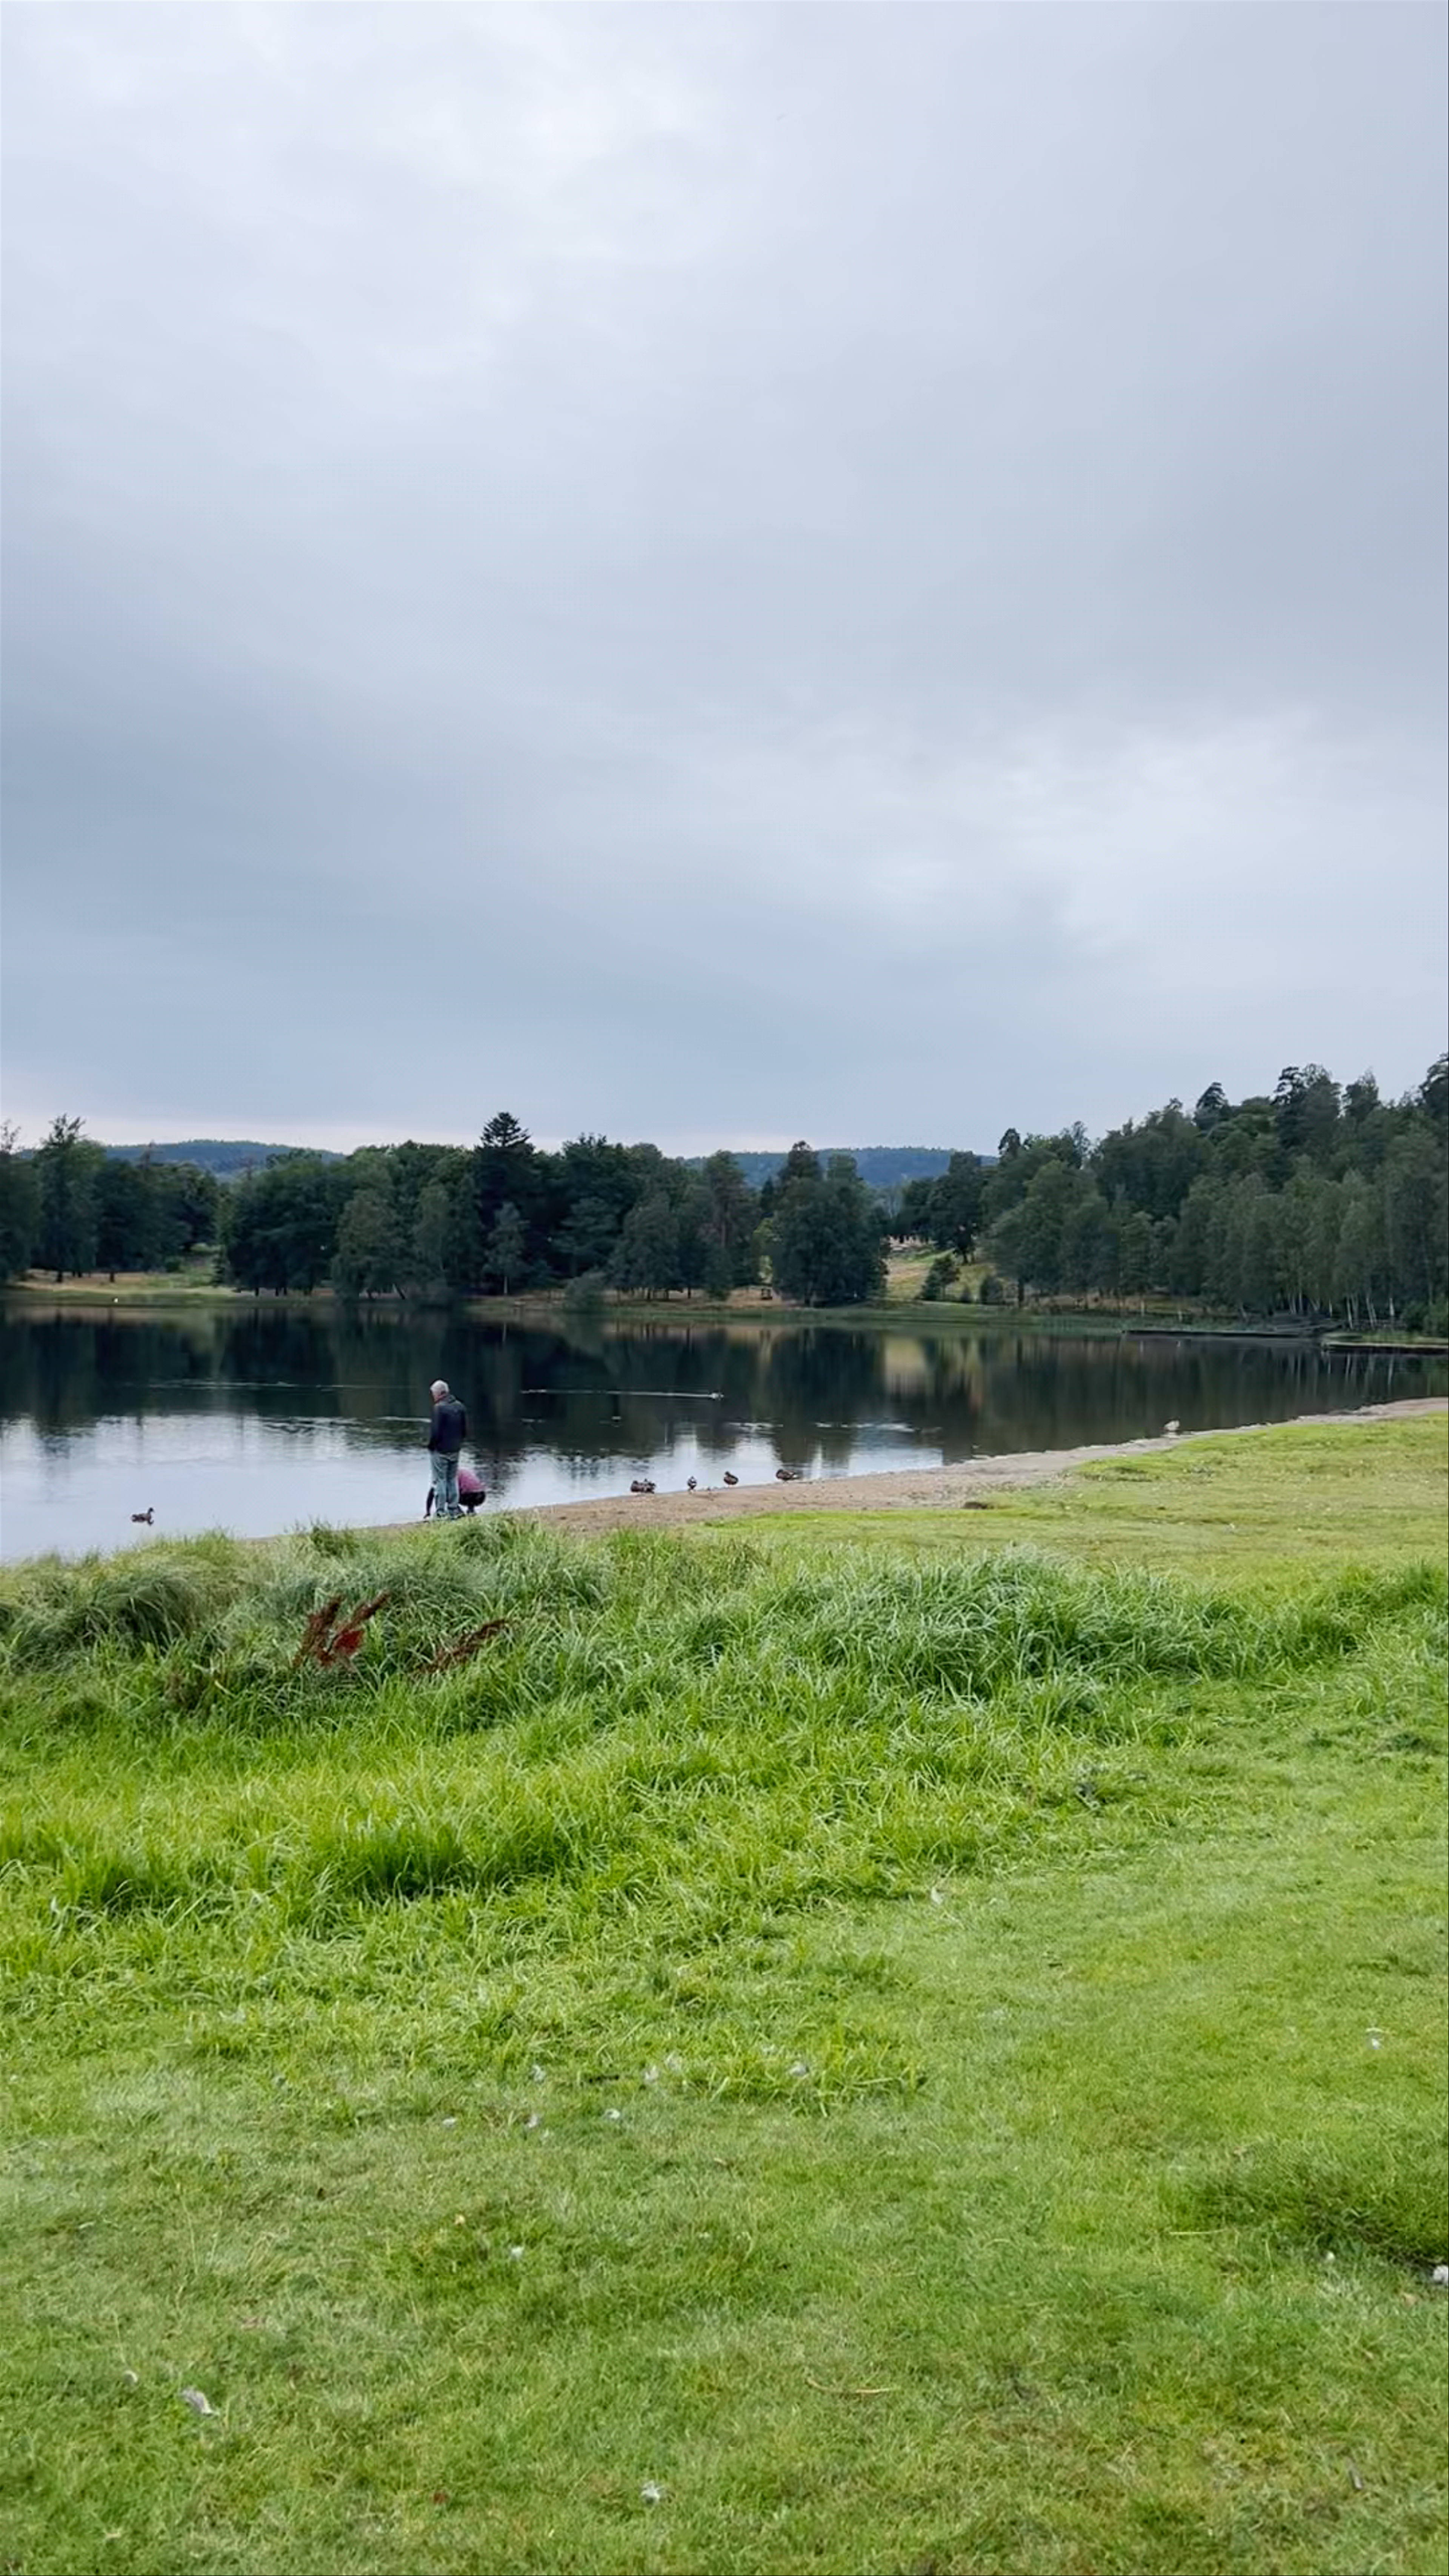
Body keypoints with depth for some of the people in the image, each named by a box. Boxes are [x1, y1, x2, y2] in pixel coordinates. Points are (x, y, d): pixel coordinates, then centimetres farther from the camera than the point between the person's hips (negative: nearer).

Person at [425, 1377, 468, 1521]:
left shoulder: (439, 1408, -17)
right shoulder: (459, 1406, 6)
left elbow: (435, 1432, -19)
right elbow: (465, 1430, 9)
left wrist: (430, 1446, -5)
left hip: (440, 1451, -7)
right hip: (455, 1450, 7)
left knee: (440, 1481, 0)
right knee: (453, 1479, 15)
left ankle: (441, 1512, 0)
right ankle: (454, 1510, 16)